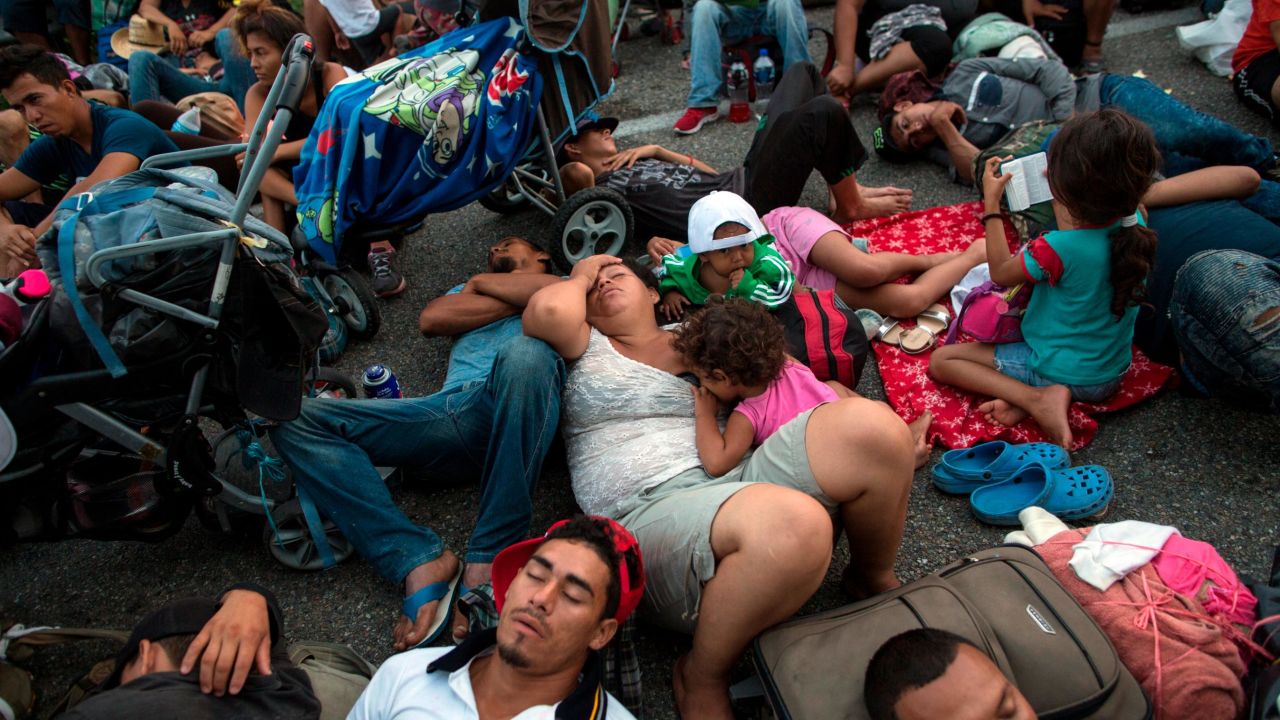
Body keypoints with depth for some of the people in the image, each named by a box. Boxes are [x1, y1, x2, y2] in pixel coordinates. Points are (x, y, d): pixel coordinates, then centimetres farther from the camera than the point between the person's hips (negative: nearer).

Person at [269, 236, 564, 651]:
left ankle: (488, 562, -34)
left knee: (525, 354, -40)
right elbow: (431, 319, 17)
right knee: (295, 419, -11)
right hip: (452, 409, 5)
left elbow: (559, 294, 1)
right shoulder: (467, 291, 40)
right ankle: (419, 562, -27)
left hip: (510, 415, -4)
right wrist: (518, 301, 18)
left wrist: (483, 282, 16)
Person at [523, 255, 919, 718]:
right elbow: (549, 309, -6)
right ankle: (702, 680, -11)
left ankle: (873, 578, 7)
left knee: (870, 424, -22)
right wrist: (581, 276, 17)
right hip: (649, 516, -4)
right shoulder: (585, 346, 18)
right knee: (791, 521, -38)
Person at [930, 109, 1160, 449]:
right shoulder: (1134, 223, -13)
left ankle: (1037, 397, -14)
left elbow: (1001, 272, -10)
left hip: (1061, 372, -7)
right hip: (1112, 372, 7)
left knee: (941, 360, 0)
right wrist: (1062, 198, 15)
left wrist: (992, 202, -5)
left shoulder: (1058, 250, -32)